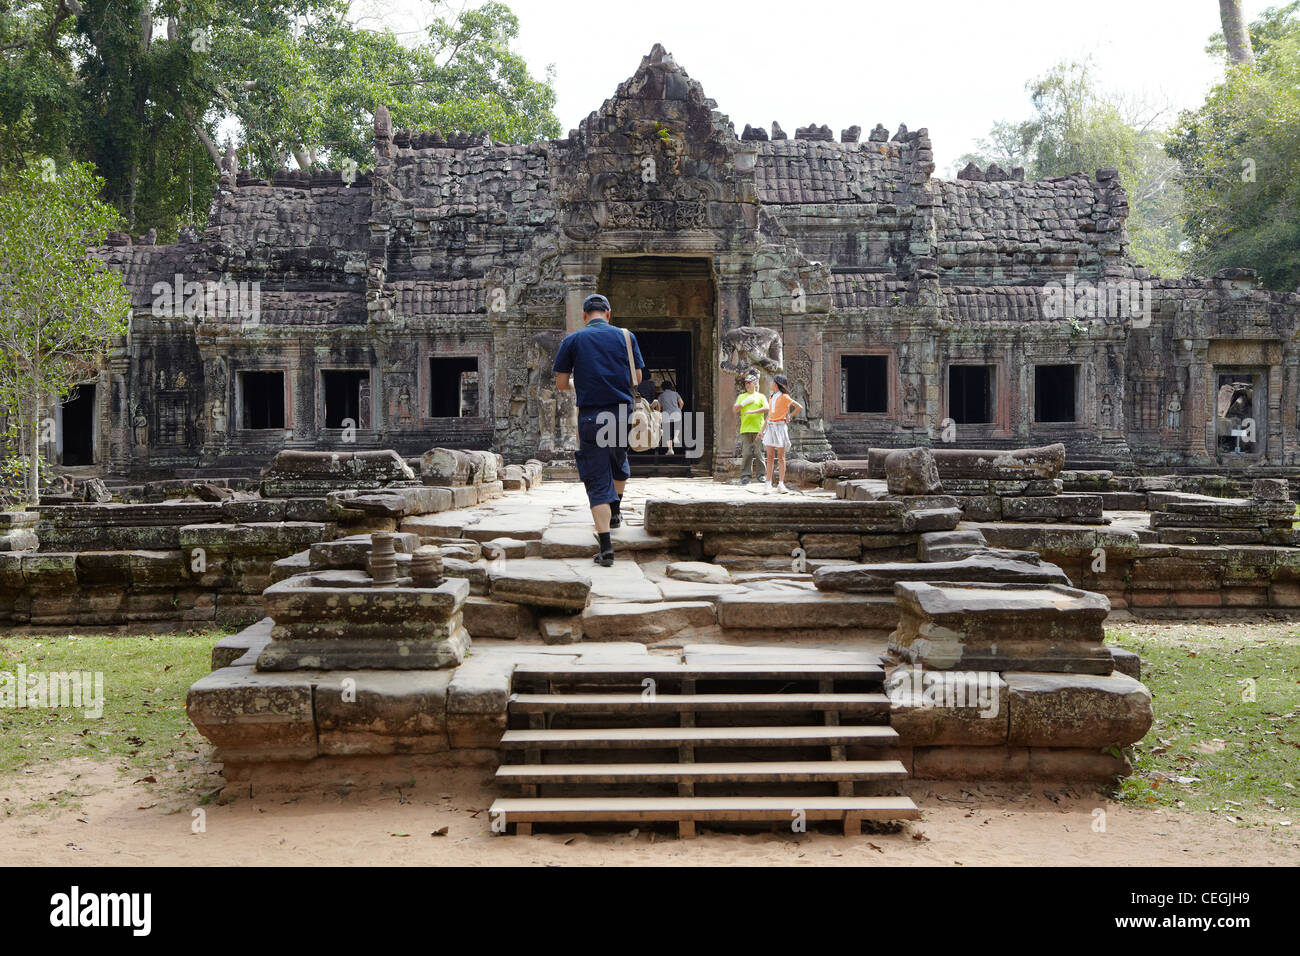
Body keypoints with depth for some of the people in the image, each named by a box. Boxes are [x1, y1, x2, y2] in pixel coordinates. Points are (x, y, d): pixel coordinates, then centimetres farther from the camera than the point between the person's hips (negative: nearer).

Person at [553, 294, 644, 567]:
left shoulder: (572, 340, 3)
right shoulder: (625, 336, 6)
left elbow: (561, 384, 3)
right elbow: (637, 379, 8)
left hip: (590, 416, -2)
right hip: (623, 412, 2)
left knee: (597, 482, 0)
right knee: (619, 461, 33)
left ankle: (606, 547, -8)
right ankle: (616, 510, 40)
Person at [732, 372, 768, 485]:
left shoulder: (760, 396, 10)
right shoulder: (742, 396, 17)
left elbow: (766, 408, -5)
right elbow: (735, 409, 7)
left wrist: (753, 411, -14)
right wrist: (744, 403, -8)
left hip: (758, 429, -1)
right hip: (745, 428, 1)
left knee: (759, 453, -2)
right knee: (746, 453, -5)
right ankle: (745, 476, -4)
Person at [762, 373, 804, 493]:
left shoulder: (784, 397, -5)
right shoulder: (772, 397, 16)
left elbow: (799, 407, -13)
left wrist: (788, 417, -6)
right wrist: (762, 430, 16)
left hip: (780, 427, -6)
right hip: (770, 427, 6)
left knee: (781, 457, -1)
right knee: (770, 456, 2)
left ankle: (781, 483, 0)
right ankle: (768, 482, 2)